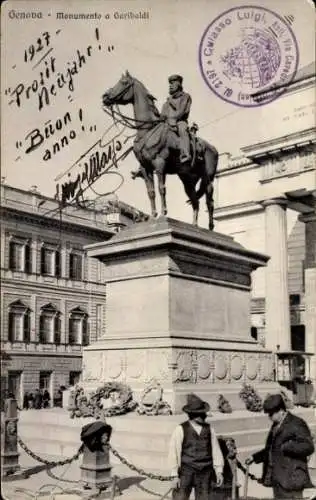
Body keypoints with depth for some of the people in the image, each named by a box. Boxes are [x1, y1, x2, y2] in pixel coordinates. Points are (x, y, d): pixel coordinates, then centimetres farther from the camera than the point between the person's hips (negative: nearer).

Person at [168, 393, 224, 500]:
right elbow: (174, 453, -6)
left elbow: (216, 450, 8)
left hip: (205, 474, 3)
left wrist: (219, 471, 1)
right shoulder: (181, 430, -6)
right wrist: (175, 476, -9)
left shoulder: (209, 429, 5)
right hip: (186, 472, -3)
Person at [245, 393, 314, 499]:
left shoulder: (296, 424, -10)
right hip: (277, 478, 9)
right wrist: (255, 457, 20)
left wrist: (287, 447, -22)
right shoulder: (276, 425, 17)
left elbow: (308, 447, -16)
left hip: (291, 478, -9)